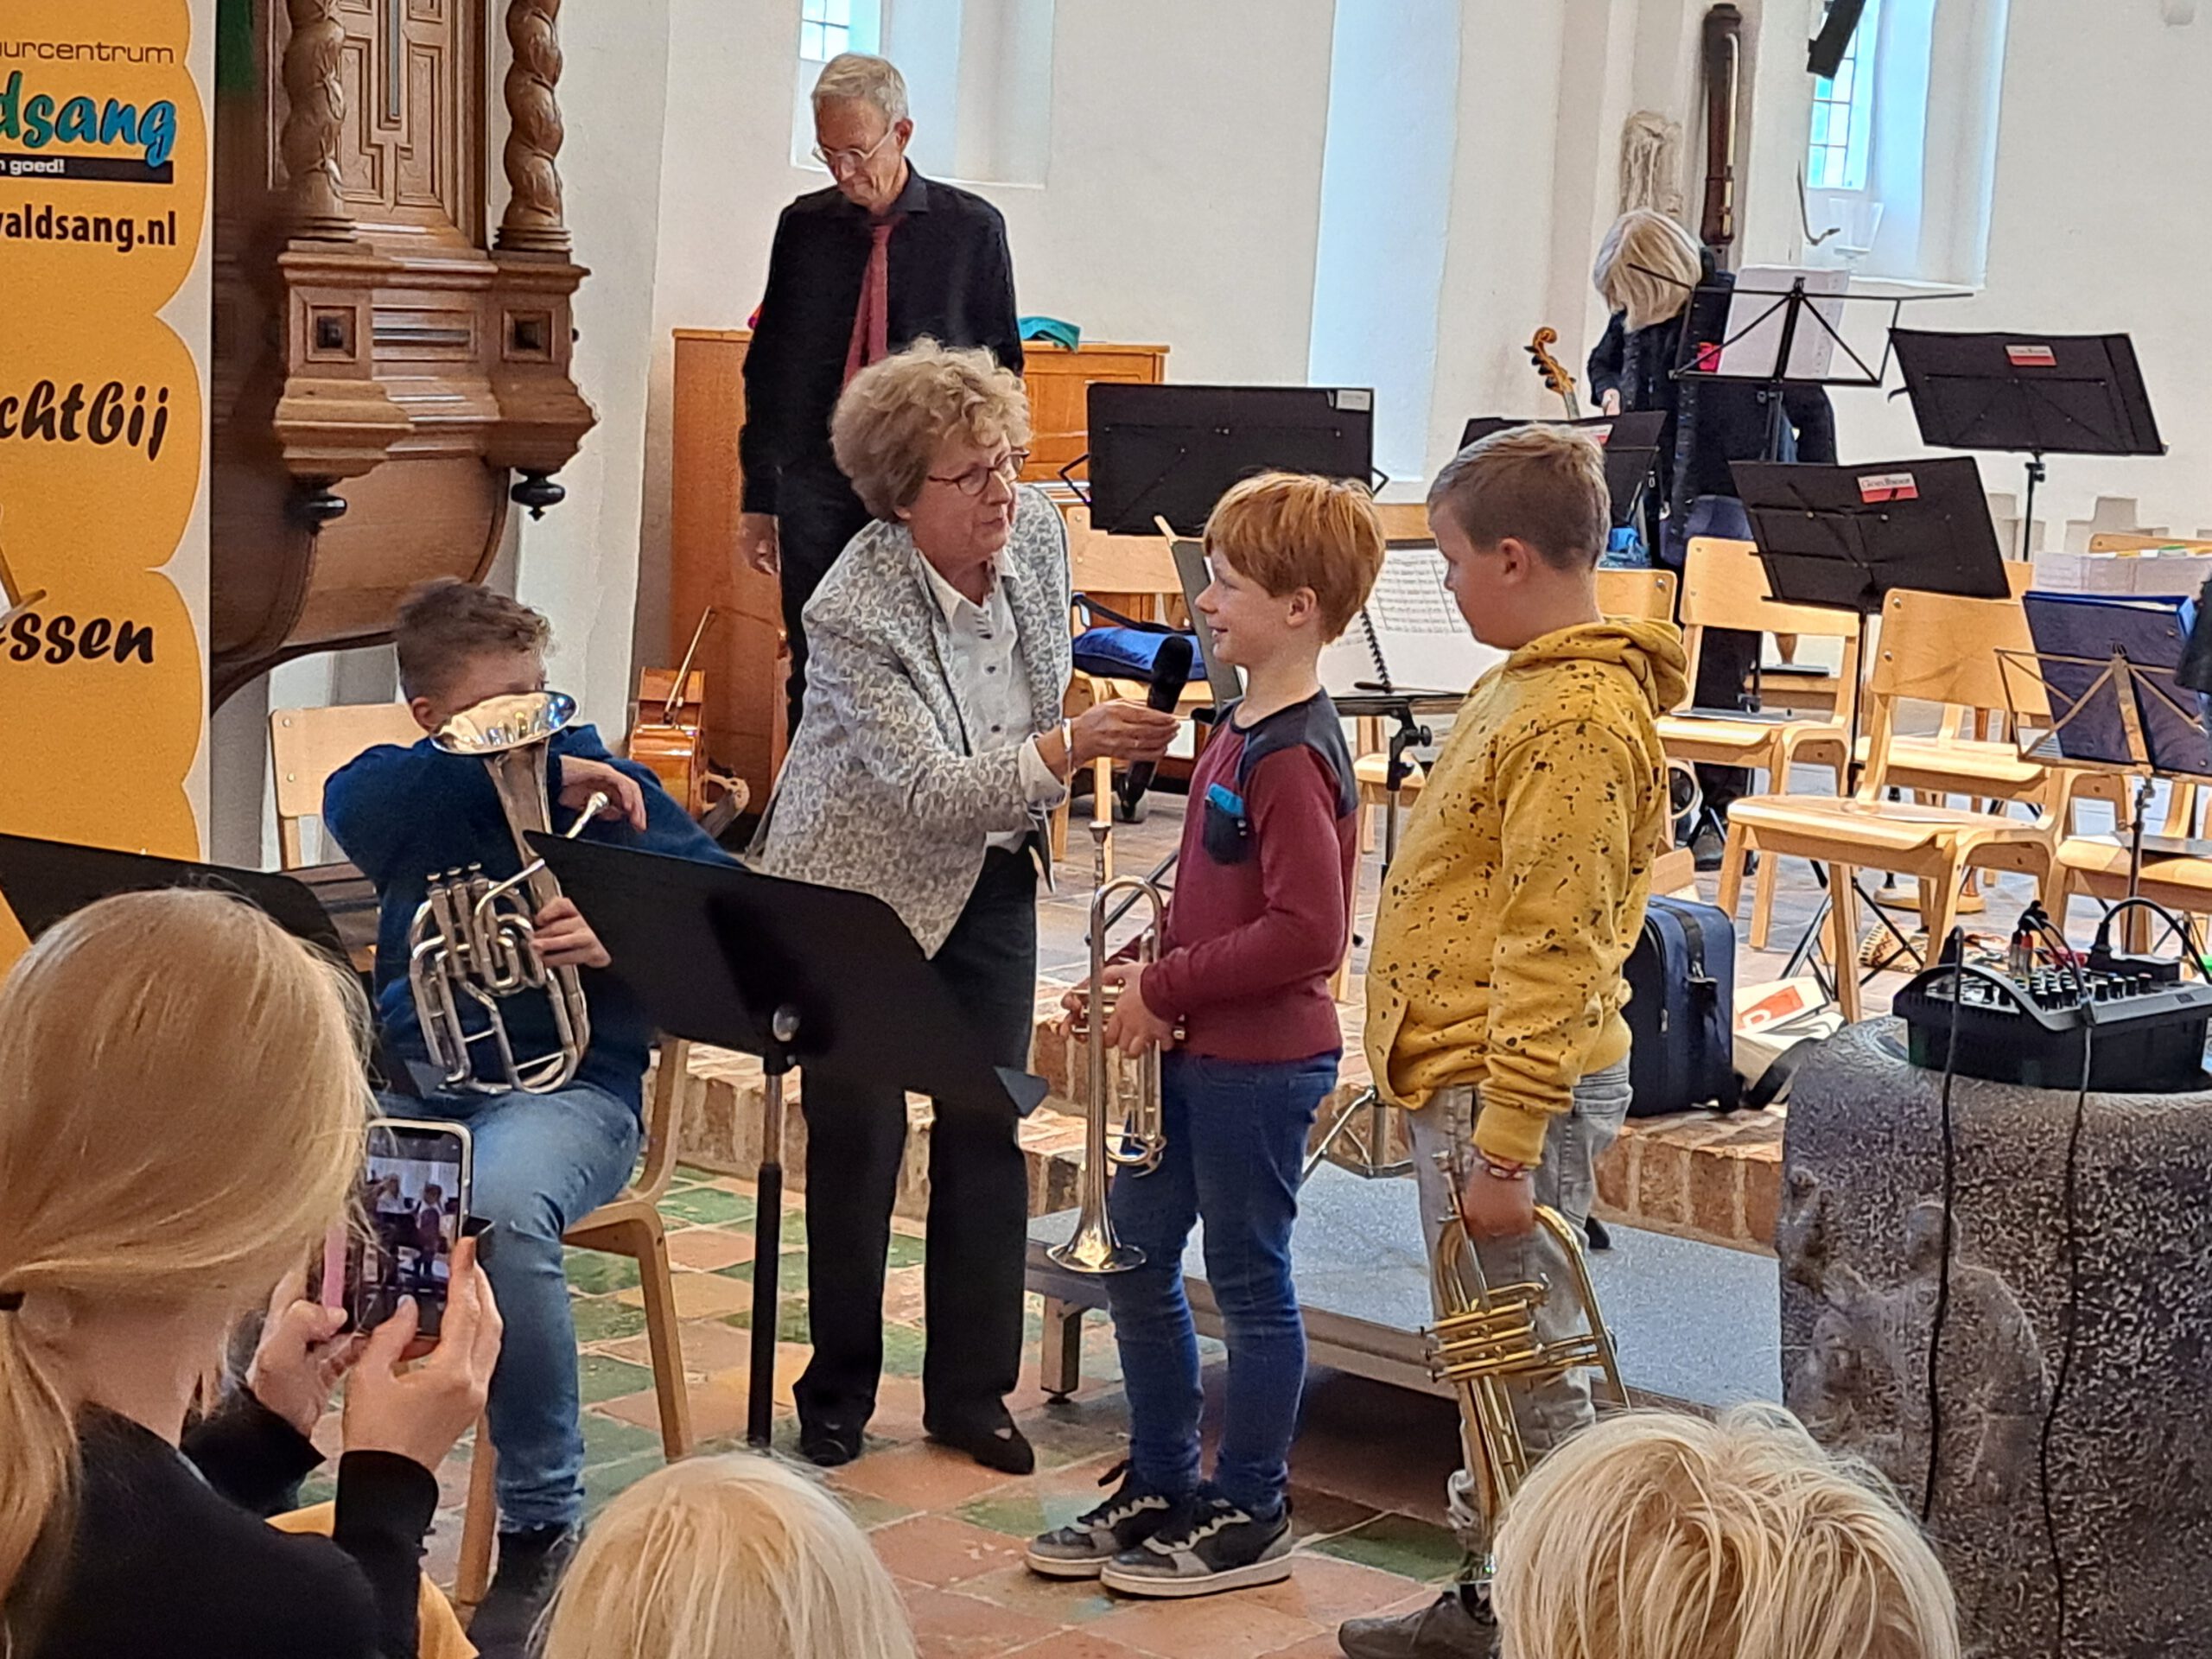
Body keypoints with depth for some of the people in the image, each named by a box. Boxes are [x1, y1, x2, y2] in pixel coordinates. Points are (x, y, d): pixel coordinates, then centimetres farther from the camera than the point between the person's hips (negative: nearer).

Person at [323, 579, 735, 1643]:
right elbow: (353, 799, -15)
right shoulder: (411, 796, 11)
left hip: (565, 1084, -3)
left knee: (501, 1209, -38)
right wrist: (537, 773, -16)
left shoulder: (602, 788, 5)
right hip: (410, 1079, 3)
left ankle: (544, 1522, -21)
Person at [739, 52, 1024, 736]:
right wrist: (758, 499, 9)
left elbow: (1001, 366, 6)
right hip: (815, 493, 2)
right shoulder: (802, 226, 7)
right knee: (814, 681, 3)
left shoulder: (971, 228, 2)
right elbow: (769, 369, 11)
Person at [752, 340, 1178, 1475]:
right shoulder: (853, 612, -28)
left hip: (992, 871, 5)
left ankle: (970, 1390, 16)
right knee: (858, 1135, 0)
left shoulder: (1038, 534, -10)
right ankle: (838, 1393, 17)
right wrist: (1068, 748, -45)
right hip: (863, 881, -5)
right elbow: (929, 792, -34)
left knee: (986, 1127, 4)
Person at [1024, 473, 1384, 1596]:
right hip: (1199, 1051, 10)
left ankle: (1249, 1517, 18)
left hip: (1262, 1061, -10)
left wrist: (1166, 991, -19)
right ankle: (1160, 1489, 29)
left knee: (1249, 1282, 4)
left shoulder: (1293, 755, -21)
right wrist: (1147, 974, 5)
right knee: (1135, 1260, 16)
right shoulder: (1241, 729, 9)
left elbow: (1306, 930, -27)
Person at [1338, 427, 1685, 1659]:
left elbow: (1553, 950, -23)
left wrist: (1505, 1145, -23)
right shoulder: (1532, 686, 13)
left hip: (1513, 1091, -11)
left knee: (1523, 1376, -2)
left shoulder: (1577, 720, -20)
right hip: (1468, 1074, 11)